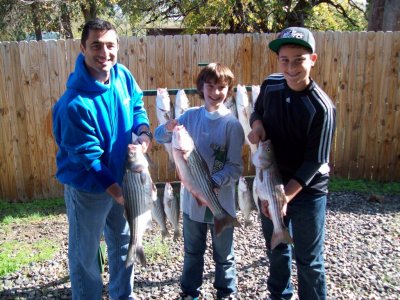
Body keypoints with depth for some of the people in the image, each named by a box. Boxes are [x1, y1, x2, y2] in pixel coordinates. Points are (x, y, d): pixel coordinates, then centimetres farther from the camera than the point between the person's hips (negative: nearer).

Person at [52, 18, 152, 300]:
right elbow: (87, 159, -23)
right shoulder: (75, 103, -29)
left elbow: (137, 105, 8)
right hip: (88, 187, -6)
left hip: (121, 177, 7)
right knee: (85, 252, 13)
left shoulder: (123, 75, -10)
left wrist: (144, 132, -11)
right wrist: (117, 192, -22)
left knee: (123, 242, 23)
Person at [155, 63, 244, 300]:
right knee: (192, 251, 23)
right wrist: (168, 129, -21)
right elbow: (159, 137, 1)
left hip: (221, 201, -3)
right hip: (192, 198, 4)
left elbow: (235, 167, -14)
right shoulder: (190, 116, -2)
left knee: (223, 254, 17)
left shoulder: (232, 124, -13)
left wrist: (215, 183, -30)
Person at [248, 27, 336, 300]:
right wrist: (257, 125, -11)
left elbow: (314, 161, -19)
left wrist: (286, 196, -24)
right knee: (276, 247, 23)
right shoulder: (271, 85, -6)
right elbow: (257, 112, 12)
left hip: (307, 190, -5)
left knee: (308, 260, 9)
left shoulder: (321, 107, -21)